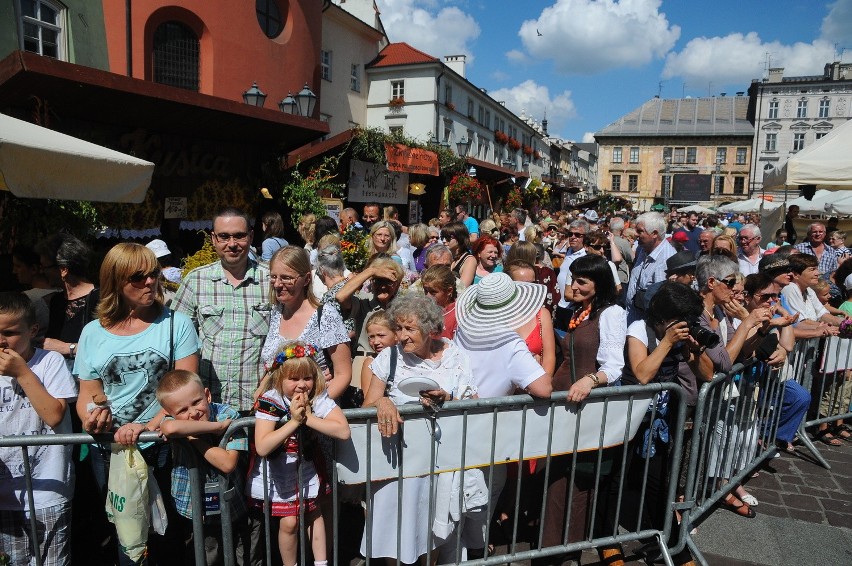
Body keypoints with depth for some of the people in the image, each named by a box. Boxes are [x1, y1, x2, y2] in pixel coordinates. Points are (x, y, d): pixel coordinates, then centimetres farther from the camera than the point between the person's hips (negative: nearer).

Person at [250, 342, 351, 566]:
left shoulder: (318, 398, -18)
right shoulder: (270, 400, -24)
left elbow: (344, 432, -28)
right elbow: (262, 448, -31)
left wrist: (308, 417, -31)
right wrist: (293, 421, -34)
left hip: (307, 467, 3)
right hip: (278, 470, -2)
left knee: (314, 513, 16)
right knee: (289, 521, 3)